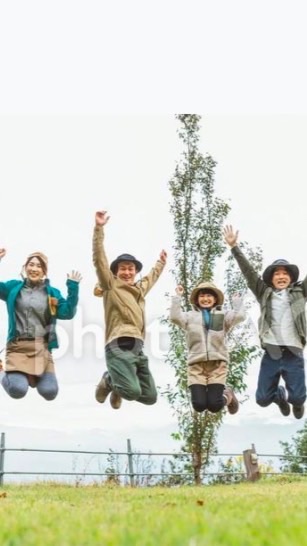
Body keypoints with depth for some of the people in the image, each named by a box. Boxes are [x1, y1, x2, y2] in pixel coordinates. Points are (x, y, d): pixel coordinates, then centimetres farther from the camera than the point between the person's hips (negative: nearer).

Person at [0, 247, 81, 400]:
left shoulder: (52, 293, 8)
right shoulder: (13, 287, 7)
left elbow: (67, 313, -2)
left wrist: (73, 287, -10)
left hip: (42, 348, 1)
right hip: (17, 346, -1)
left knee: (50, 392, -11)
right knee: (17, 390, -20)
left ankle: (35, 377, 24)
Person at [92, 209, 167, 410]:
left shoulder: (140, 289, 26)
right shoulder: (111, 285, 8)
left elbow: (152, 276, 47)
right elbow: (99, 260, -3)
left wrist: (161, 262, 57)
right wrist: (99, 228, -8)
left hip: (138, 348, 7)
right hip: (118, 346, -7)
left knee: (150, 397, 3)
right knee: (133, 392, -25)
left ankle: (118, 386, 31)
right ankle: (109, 381, 9)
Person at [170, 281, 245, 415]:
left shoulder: (223, 315, 13)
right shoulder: (190, 316, 12)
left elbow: (239, 316, -4)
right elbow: (175, 317, -6)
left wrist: (237, 300, 12)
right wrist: (177, 296, 1)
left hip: (217, 363, 0)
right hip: (196, 364, 1)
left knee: (214, 406, -8)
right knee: (199, 405, -10)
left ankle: (227, 395, 28)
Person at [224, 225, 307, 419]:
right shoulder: (265, 294, 10)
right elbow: (249, 272, 5)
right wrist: (234, 247, -2)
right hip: (271, 354, 1)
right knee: (262, 398, 4)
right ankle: (280, 395, 40)